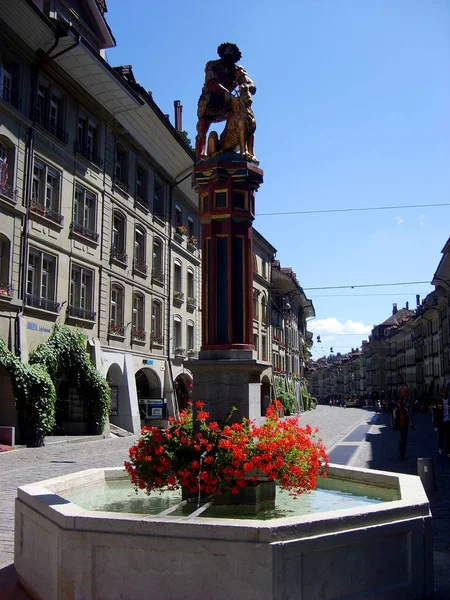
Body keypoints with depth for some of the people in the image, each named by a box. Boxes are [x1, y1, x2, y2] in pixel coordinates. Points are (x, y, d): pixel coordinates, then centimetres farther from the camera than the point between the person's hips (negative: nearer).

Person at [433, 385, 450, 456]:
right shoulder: (438, 402, -5)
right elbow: (435, 413, -2)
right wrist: (434, 424, -3)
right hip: (441, 422, 0)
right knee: (441, 436, 14)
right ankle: (441, 448, 38)